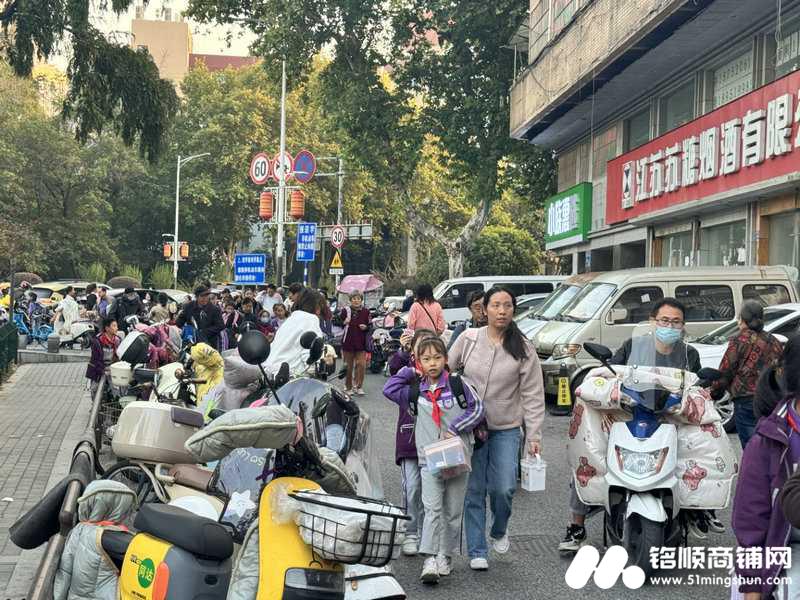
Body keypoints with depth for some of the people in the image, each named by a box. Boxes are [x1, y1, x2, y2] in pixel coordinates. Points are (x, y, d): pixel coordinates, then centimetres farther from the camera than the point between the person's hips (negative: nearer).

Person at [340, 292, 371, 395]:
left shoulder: (366, 311, 3)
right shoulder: (345, 310, -1)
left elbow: (370, 326, 9)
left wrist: (365, 327, -11)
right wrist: (344, 323, -17)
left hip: (361, 342, 1)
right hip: (347, 342, -1)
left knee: (361, 364, -7)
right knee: (348, 366, 8)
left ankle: (358, 386, 8)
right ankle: (348, 387, 21)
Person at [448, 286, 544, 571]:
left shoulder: (524, 349, -3)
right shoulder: (468, 339, -2)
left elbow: (533, 395, -2)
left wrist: (534, 435, -6)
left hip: (506, 429, 0)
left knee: (504, 488, -6)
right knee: (474, 491, 3)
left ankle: (499, 531, 25)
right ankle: (477, 551, 15)